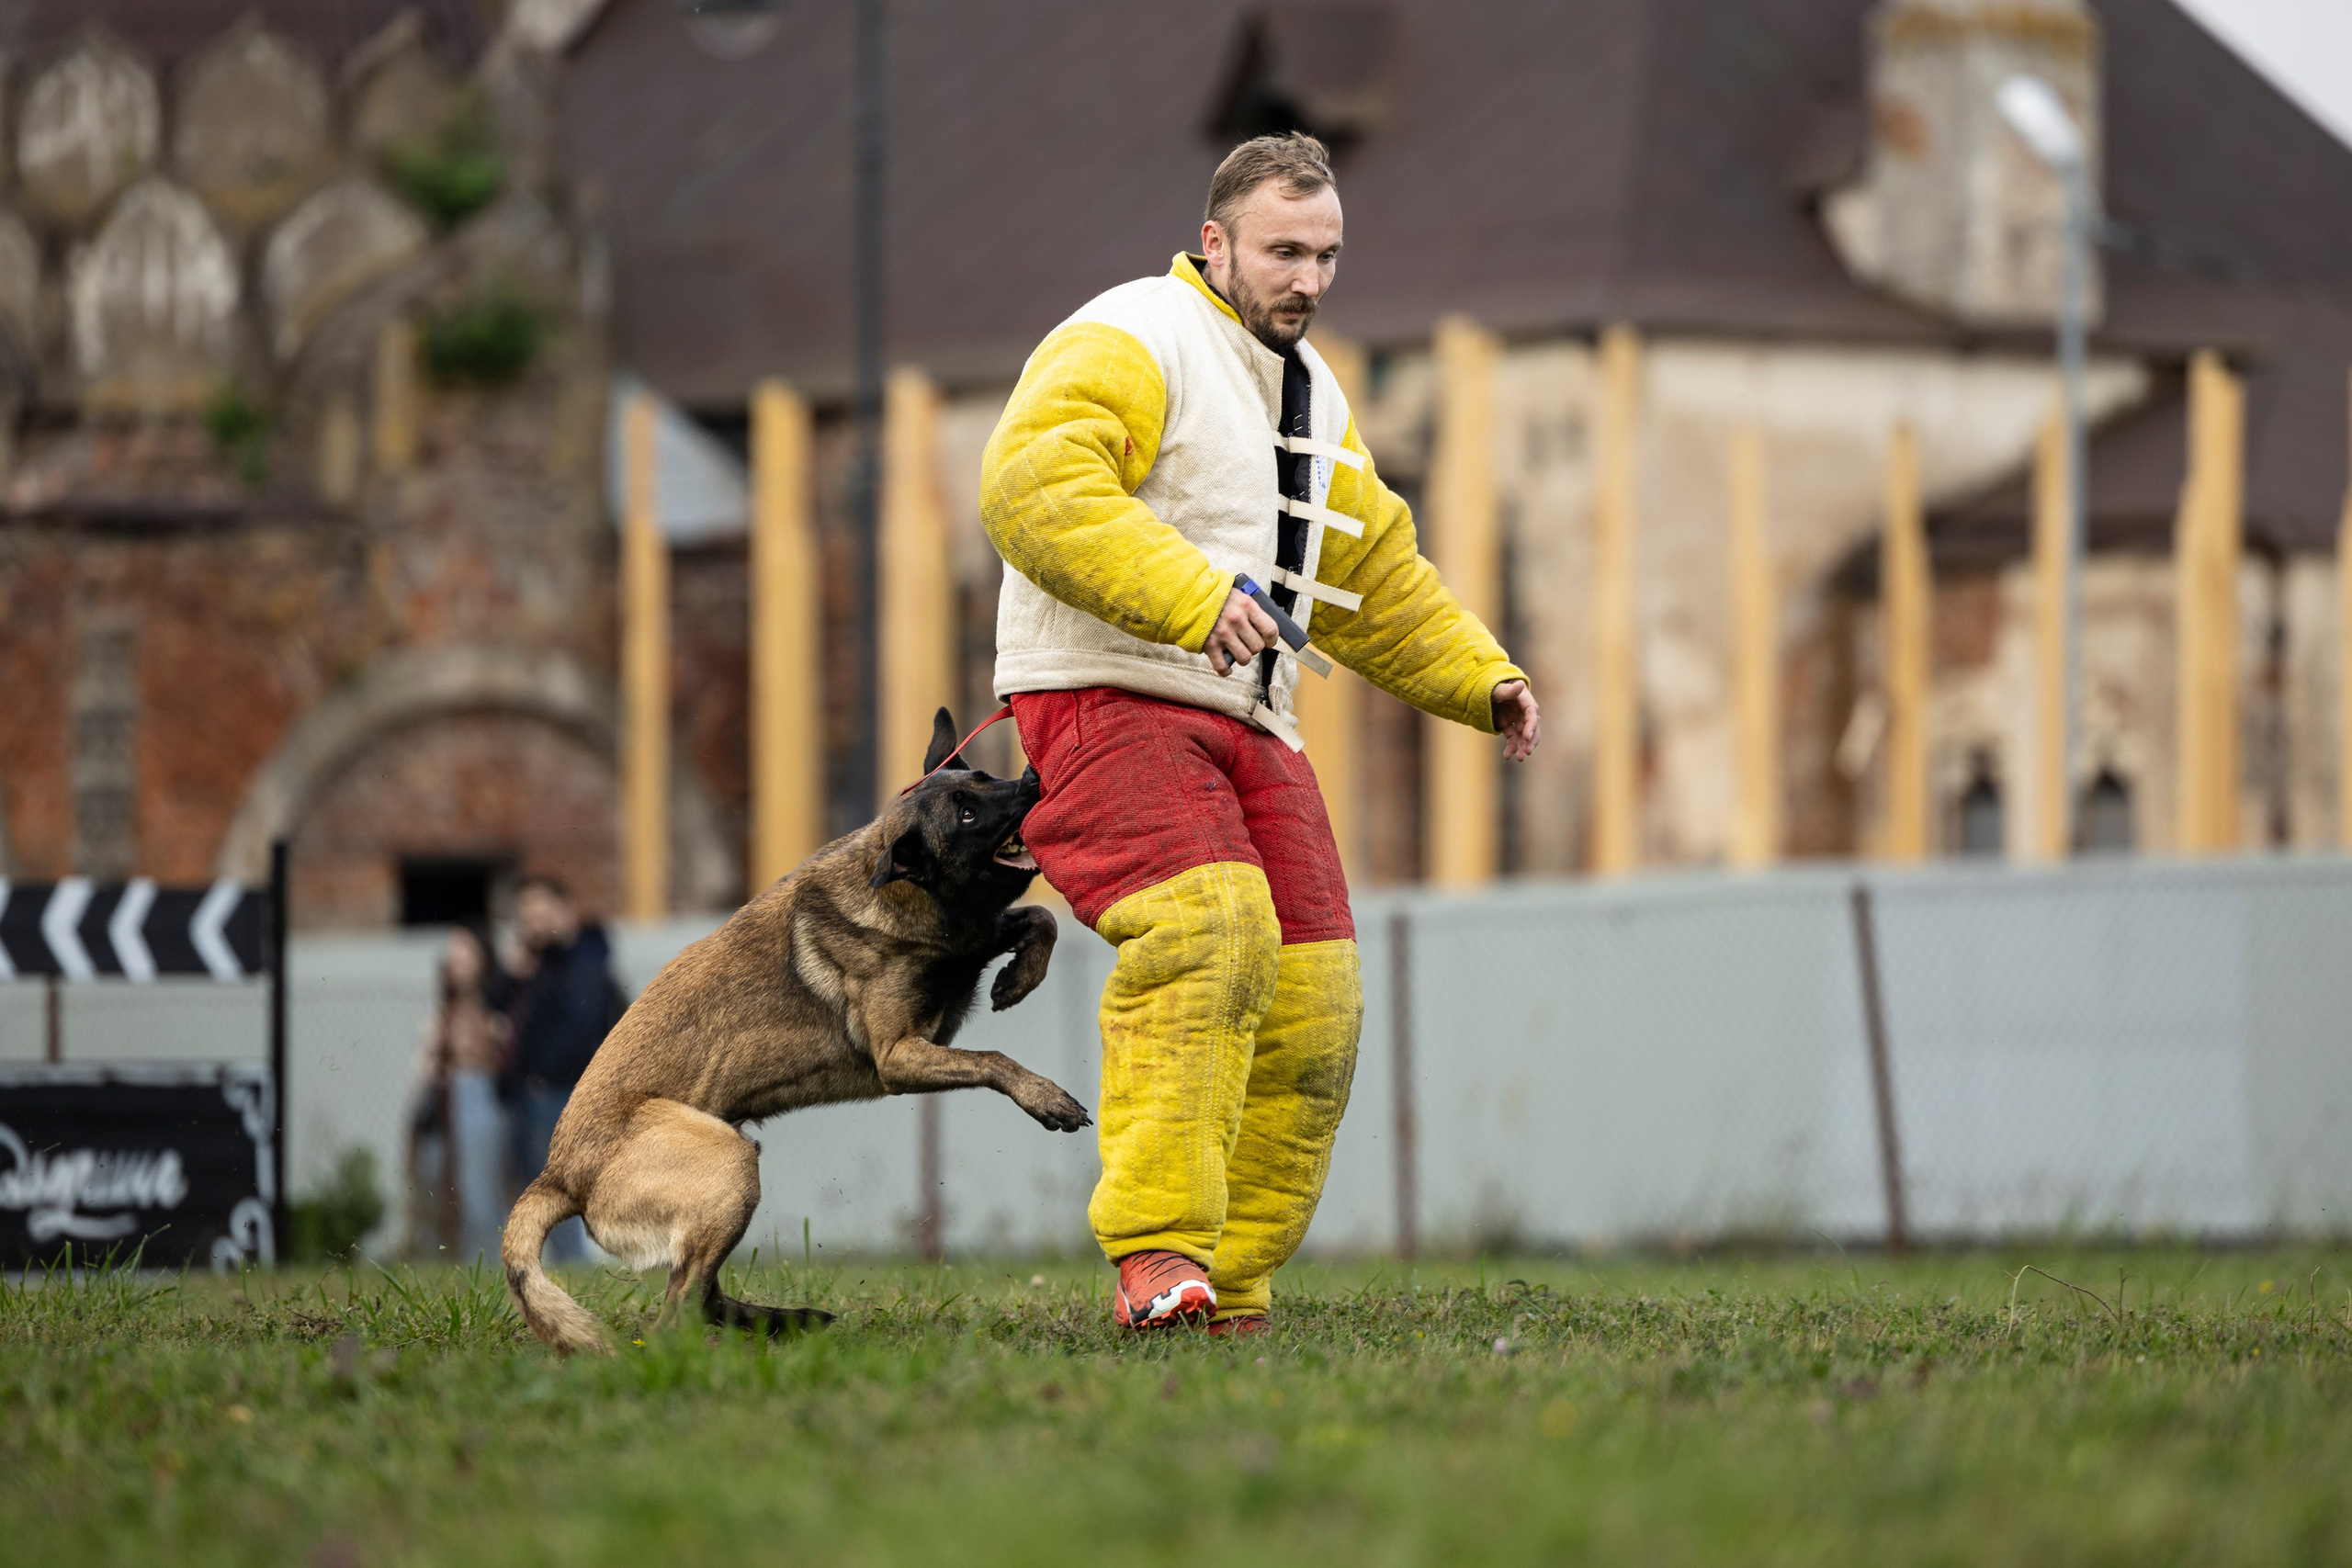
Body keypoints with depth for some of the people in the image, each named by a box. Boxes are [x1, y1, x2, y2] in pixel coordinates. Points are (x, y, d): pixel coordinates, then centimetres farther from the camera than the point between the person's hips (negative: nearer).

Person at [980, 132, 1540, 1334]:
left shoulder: (1308, 393, 21)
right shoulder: (1131, 345, -8)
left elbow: (1376, 573, 32)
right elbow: (1034, 487, -25)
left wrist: (1483, 678, 20)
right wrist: (1192, 597, -33)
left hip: (1244, 728, 9)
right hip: (1106, 700, -9)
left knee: (1309, 1008, -1)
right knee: (1208, 927, -30)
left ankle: (1225, 1291, 9)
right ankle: (1158, 1256, -35)